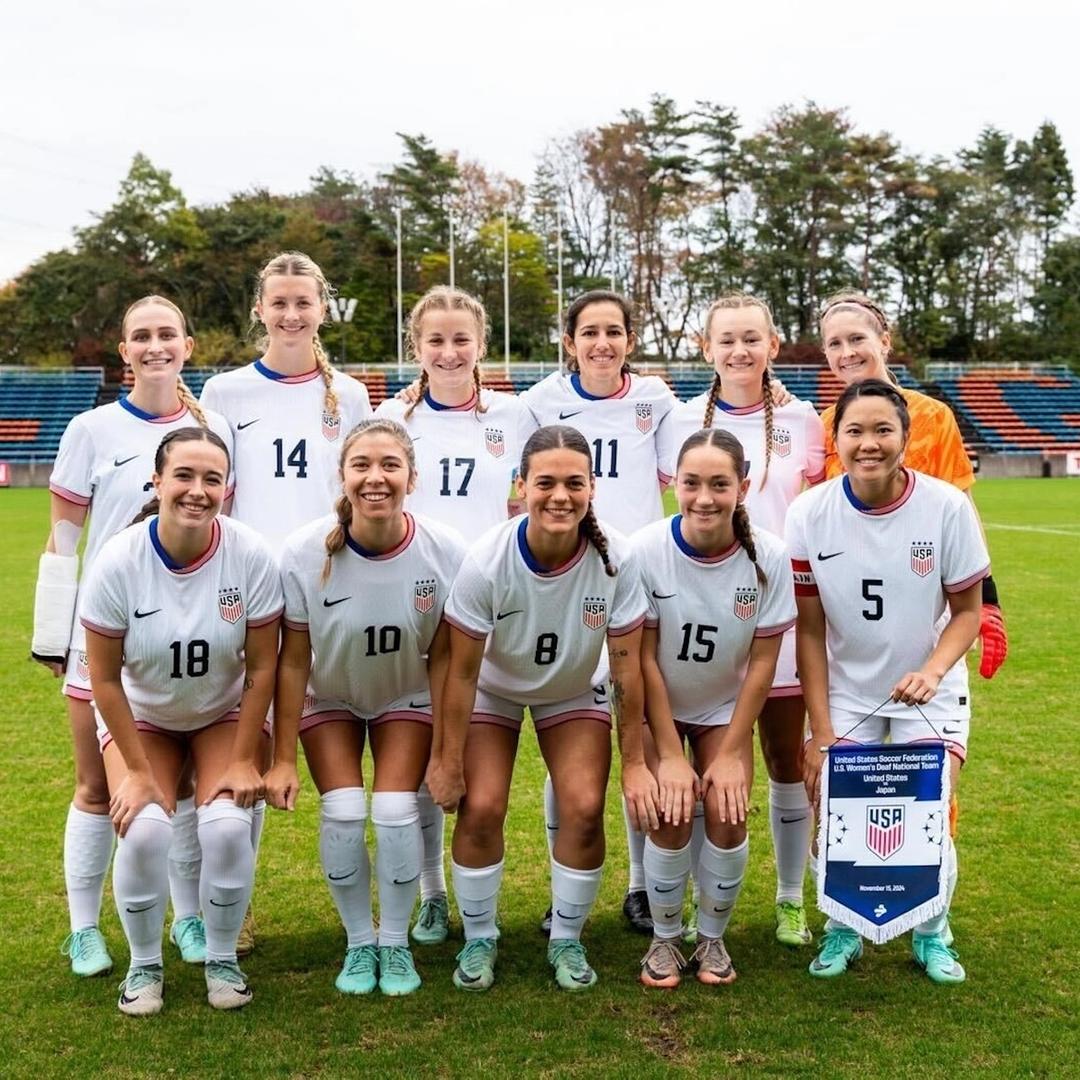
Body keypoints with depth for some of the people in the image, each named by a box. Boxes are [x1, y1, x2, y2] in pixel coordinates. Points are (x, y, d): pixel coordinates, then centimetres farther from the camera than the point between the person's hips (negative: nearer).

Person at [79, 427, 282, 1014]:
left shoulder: (251, 556, -24)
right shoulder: (118, 561, -24)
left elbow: (261, 666, -14)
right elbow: (104, 677, -15)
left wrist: (244, 760, -13)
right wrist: (137, 770, -14)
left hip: (225, 713, 0)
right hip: (140, 715, 0)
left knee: (228, 824, -22)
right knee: (144, 828, -22)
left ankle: (222, 959, 4)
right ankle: (144, 964, 4)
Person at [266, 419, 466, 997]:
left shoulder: (445, 552, -26)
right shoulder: (305, 552, -27)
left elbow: (441, 657, -13)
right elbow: (293, 660, -17)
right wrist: (283, 758, -13)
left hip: (406, 697, 0)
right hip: (329, 698, 0)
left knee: (395, 809, -14)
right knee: (343, 811, -14)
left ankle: (396, 944, 9)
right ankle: (359, 943, 9)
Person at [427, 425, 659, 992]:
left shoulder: (615, 558, -29)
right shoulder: (486, 561, -31)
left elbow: (626, 668, -19)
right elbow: (462, 672, -22)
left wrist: (634, 763, -15)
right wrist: (448, 763, -15)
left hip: (574, 694, 1)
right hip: (494, 691, -1)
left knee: (585, 809, -12)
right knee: (480, 807, -13)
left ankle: (567, 940, 12)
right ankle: (478, 939, 11)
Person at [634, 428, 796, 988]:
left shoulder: (768, 556, -21)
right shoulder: (645, 550, -24)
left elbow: (763, 661, -13)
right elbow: (644, 658, -18)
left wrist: (732, 752, -12)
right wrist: (670, 754, -17)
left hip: (725, 707, 1)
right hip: (655, 708, -1)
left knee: (728, 812, -13)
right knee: (671, 814, -15)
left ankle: (712, 937, 12)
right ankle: (664, 938, 10)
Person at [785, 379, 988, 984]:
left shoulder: (947, 506, -16)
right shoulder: (810, 514, -13)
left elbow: (968, 611, -5)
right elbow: (810, 629, -7)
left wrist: (933, 669, -24)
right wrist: (821, 732, -9)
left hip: (929, 693, -1)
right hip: (845, 694, 1)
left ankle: (933, 933, 20)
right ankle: (844, 926, 22)